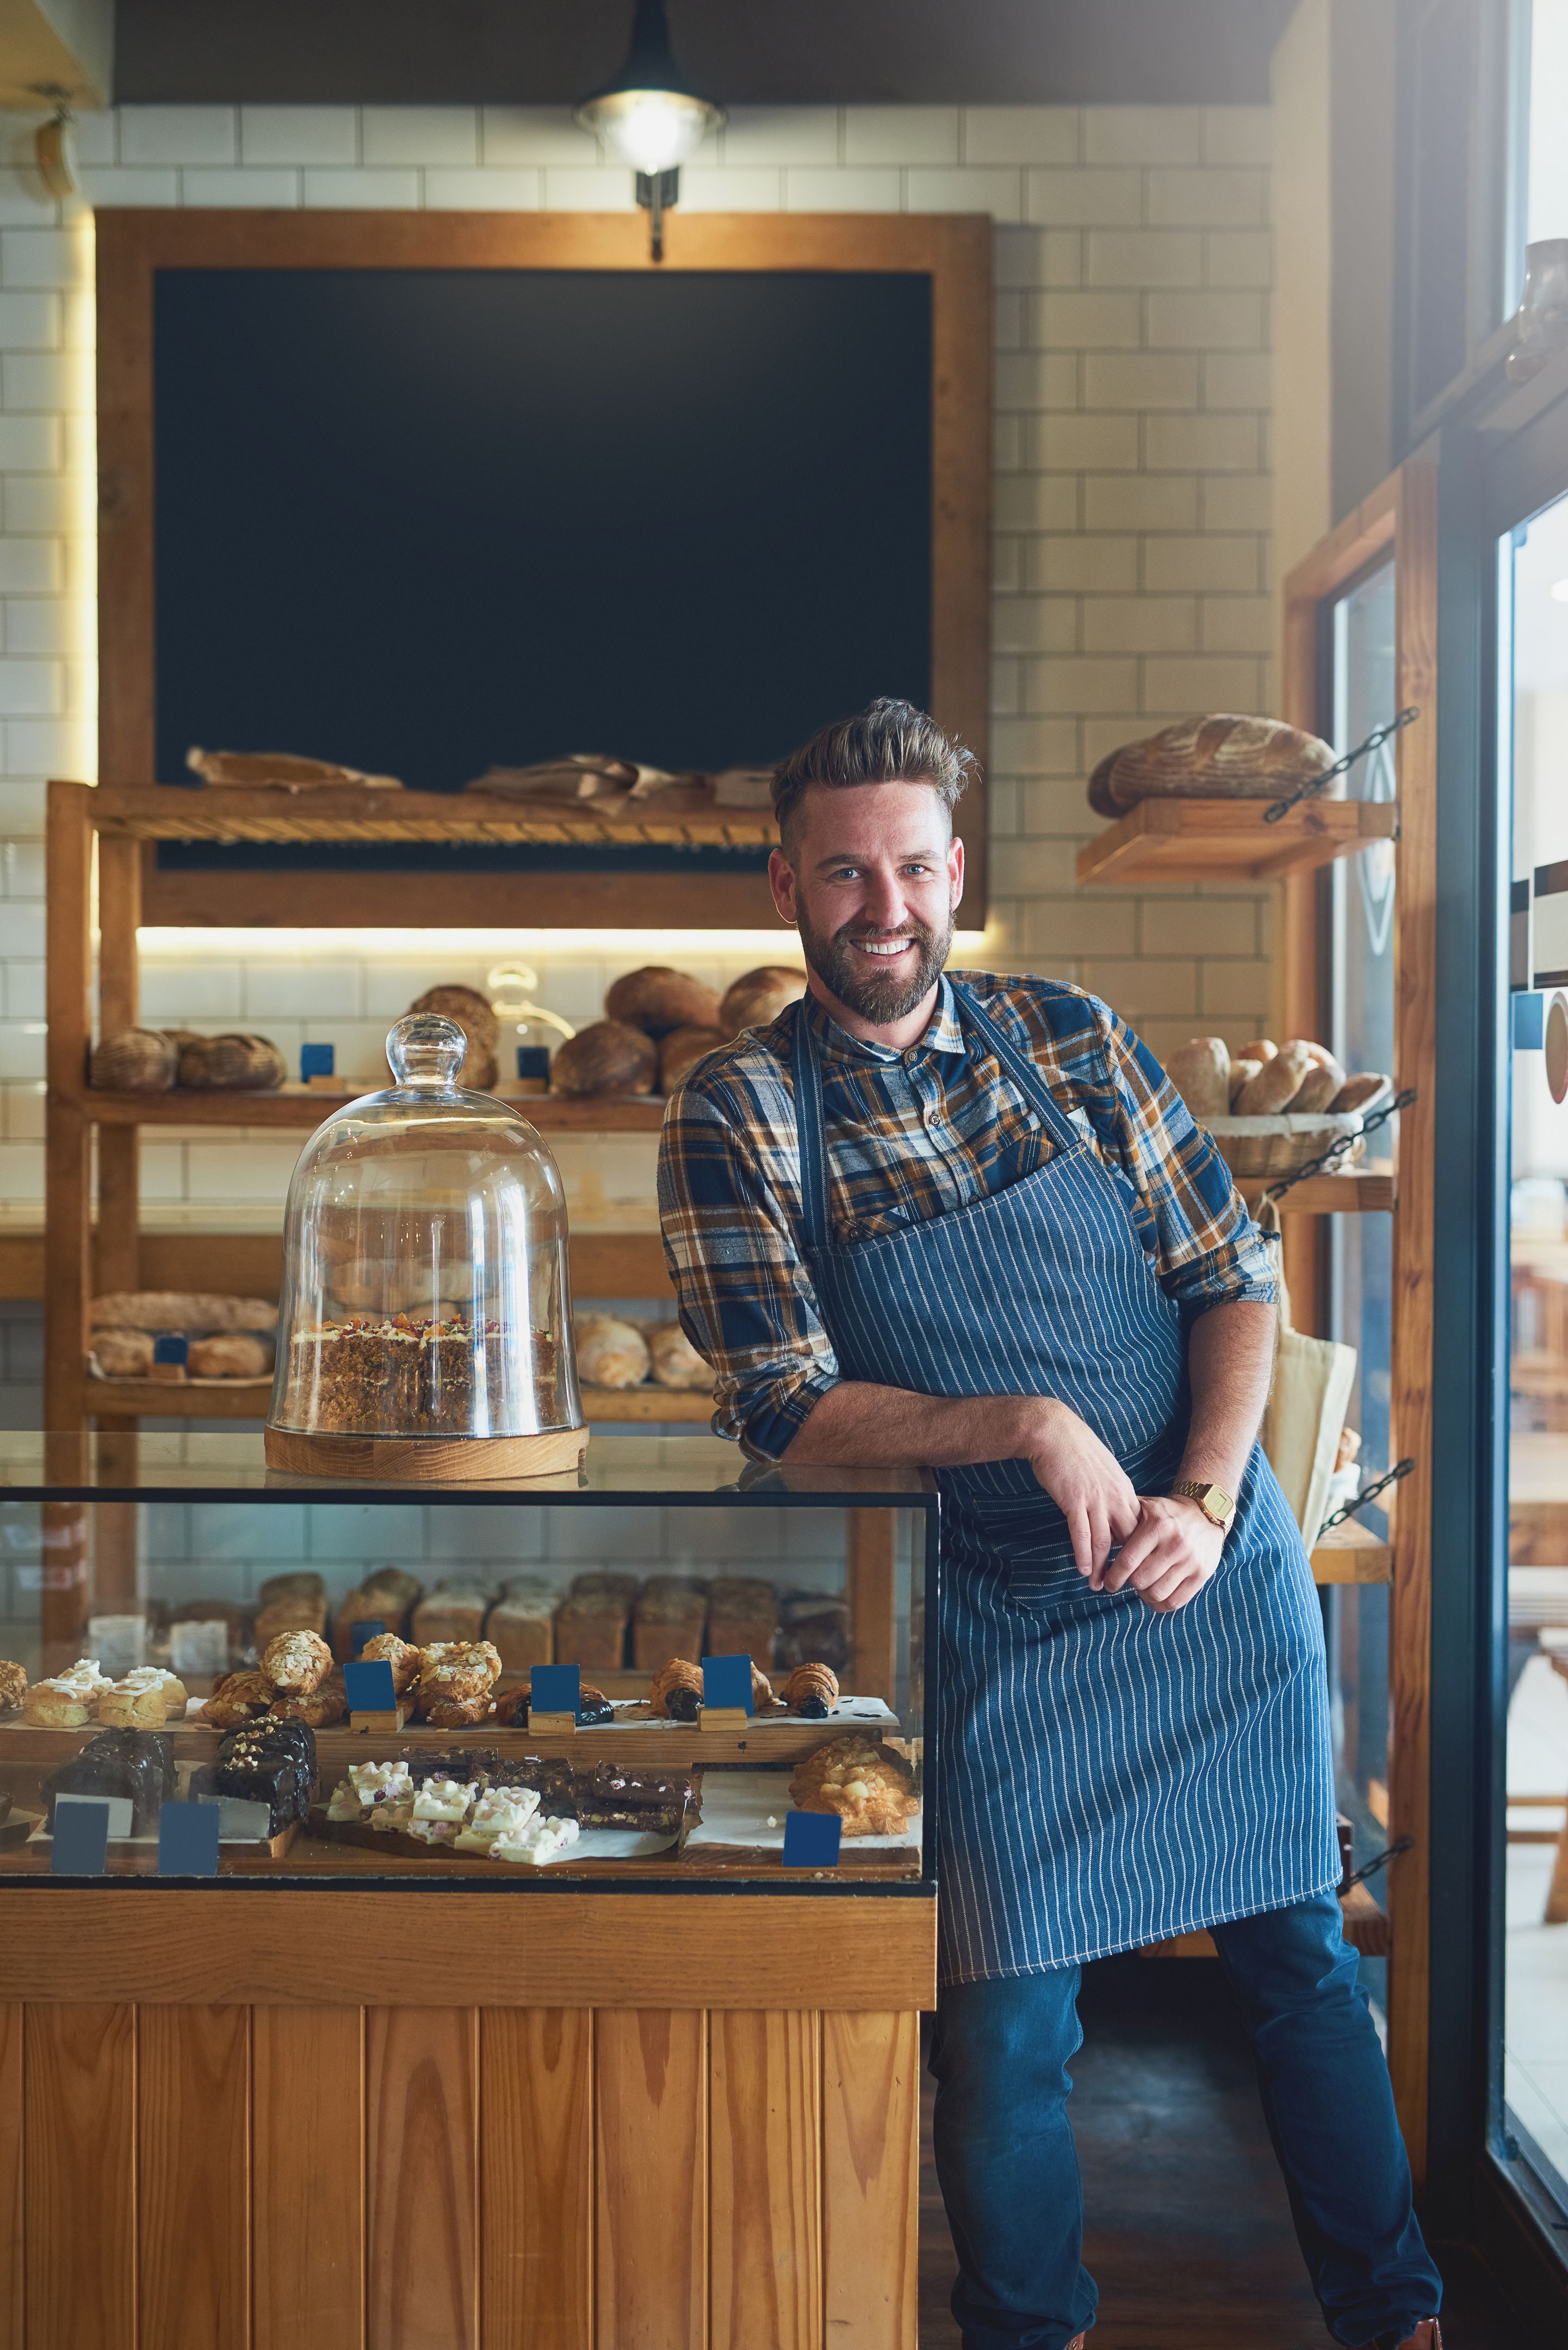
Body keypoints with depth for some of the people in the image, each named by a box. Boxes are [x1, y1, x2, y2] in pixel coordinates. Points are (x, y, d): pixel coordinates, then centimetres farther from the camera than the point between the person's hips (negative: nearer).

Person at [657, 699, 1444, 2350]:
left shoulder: (1071, 1039, 2)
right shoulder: (739, 1117, -7)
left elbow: (1233, 1280, 3)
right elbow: (786, 1412, -10)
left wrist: (1201, 1501, -12)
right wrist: (1029, 1425, -22)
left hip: (1222, 1577, 3)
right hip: (1008, 1627, -2)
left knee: (1299, 1958, 13)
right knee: (1004, 2023, 5)